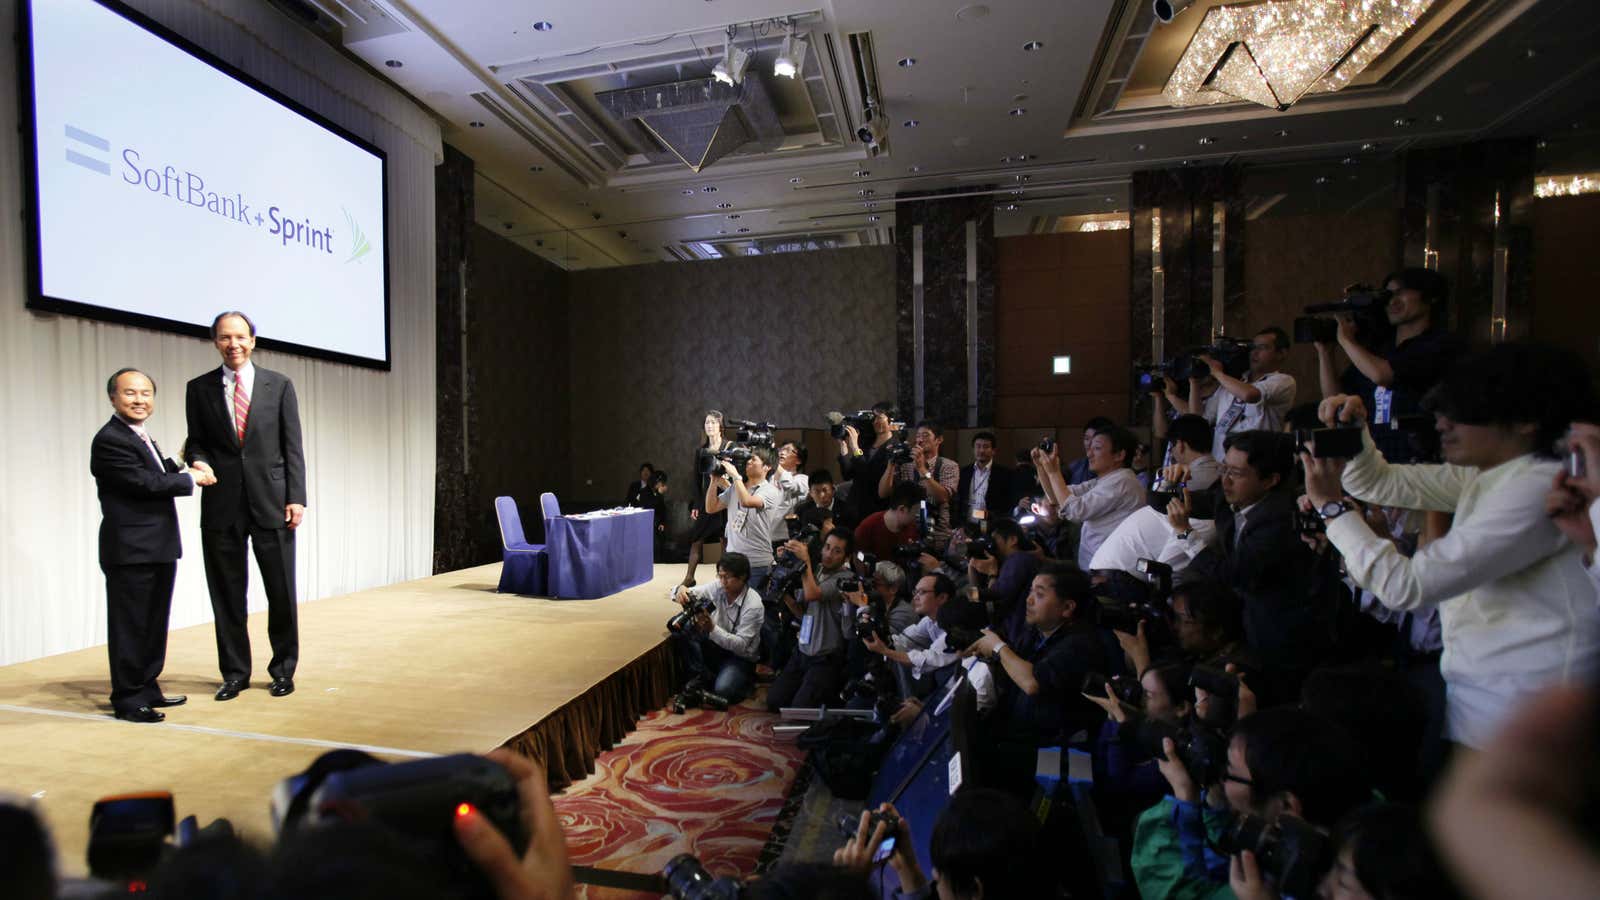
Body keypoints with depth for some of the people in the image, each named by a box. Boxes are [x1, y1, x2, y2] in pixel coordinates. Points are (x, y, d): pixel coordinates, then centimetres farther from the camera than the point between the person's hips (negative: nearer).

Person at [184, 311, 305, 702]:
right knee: (227, 593, 8)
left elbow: (293, 446, 1)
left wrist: (296, 497, -6)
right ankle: (235, 672, 23)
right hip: (221, 505, 2)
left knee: (281, 591, 4)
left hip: (272, 501, -1)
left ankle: (283, 670, 19)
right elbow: (196, 441, 12)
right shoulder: (199, 388, 8)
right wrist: (199, 461, -12)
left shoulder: (279, 385, 4)